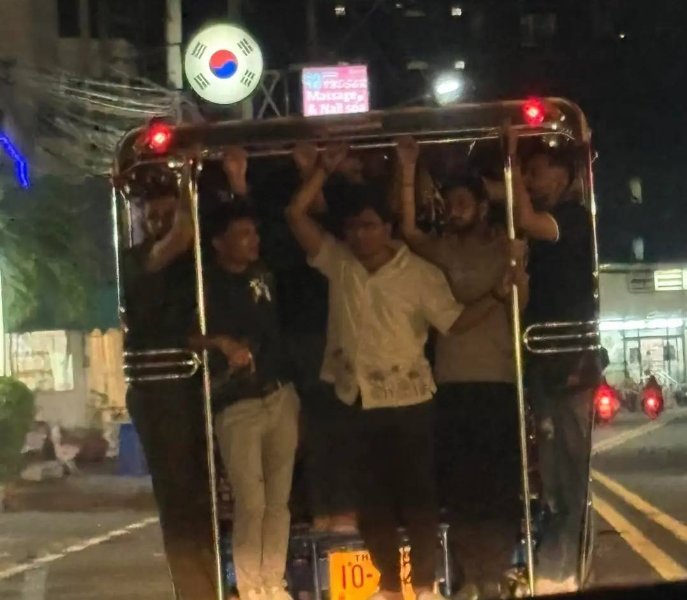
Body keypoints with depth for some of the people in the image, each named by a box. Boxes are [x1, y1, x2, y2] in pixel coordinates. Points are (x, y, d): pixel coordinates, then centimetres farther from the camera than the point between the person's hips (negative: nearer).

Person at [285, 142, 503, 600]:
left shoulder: (420, 273, -4)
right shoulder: (338, 263, 3)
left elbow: (454, 321, -10)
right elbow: (296, 214, -1)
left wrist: (499, 296, -22)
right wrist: (326, 169, -7)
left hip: (409, 400, -3)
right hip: (357, 400, 3)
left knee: (417, 495, 4)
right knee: (372, 499, 10)